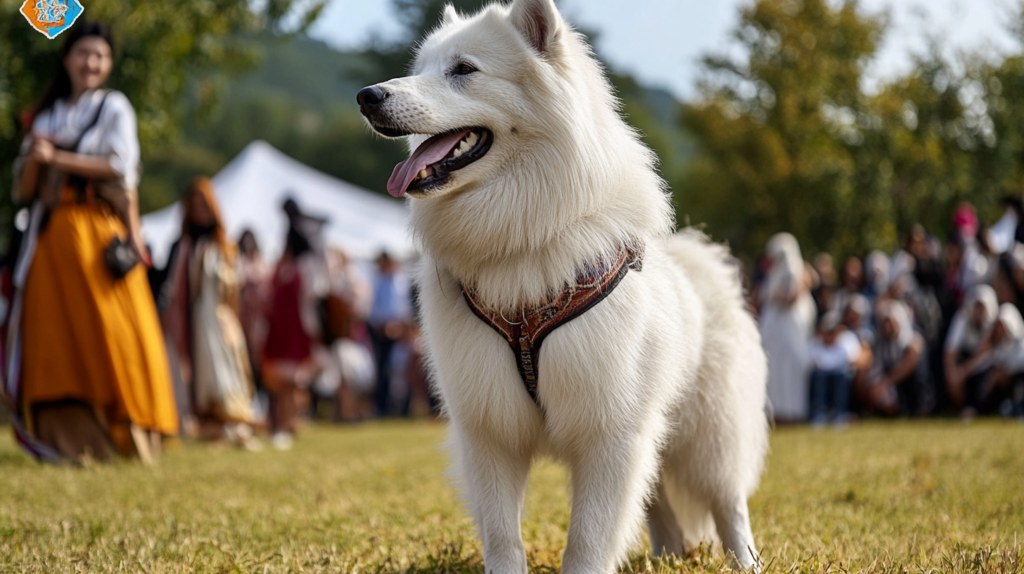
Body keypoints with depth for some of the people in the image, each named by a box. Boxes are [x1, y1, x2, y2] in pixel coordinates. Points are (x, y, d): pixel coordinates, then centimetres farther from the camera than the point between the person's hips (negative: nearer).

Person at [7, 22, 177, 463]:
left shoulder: (114, 107, 9)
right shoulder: (48, 116, 20)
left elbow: (120, 166, -6)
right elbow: (24, 188, 15)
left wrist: (57, 158, -6)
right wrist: (34, 155, -5)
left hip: (99, 231, -4)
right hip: (52, 235, 4)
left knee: (108, 331, -10)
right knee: (54, 334, -6)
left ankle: (127, 434, -7)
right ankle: (69, 439, -5)